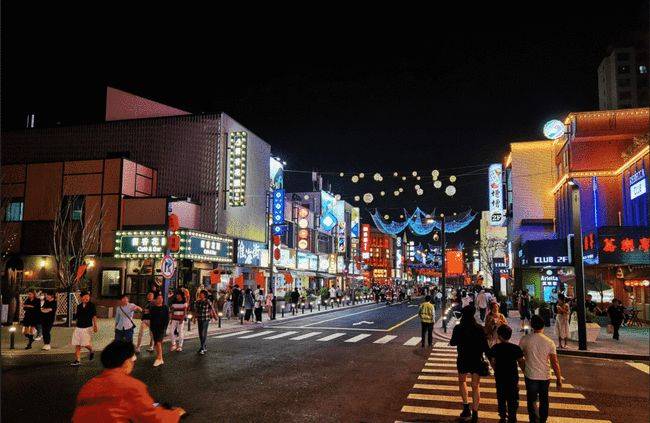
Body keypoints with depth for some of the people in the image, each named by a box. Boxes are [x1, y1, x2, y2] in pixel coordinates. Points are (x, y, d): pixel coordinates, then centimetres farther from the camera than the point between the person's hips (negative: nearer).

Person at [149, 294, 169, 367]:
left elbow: (167, 319, -2)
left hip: (162, 328, -4)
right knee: (156, 343, 8)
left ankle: (159, 359, -10)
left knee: (159, 343, -14)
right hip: (154, 328, 4)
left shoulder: (165, 308, -2)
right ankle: (160, 359, 17)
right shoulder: (152, 308, 6)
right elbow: (150, 318, 8)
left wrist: (164, 328, -10)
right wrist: (151, 328, 1)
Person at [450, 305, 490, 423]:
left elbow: (452, 343, 1)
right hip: (476, 360, 0)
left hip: (463, 360, 0)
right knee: (475, 386, 11)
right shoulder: (479, 328, -11)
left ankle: (466, 408, 17)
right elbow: (485, 346, -10)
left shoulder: (458, 328, -11)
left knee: (462, 381, 24)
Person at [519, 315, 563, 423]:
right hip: (545, 376, 1)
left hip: (530, 375, -1)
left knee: (531, 400, 13)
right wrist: (559, 380, 1)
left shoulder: (525, 339, -11)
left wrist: (523, 369, 16)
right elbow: (555, 363, -9)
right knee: (544, 400, 20)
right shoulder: (549, 342, -11)